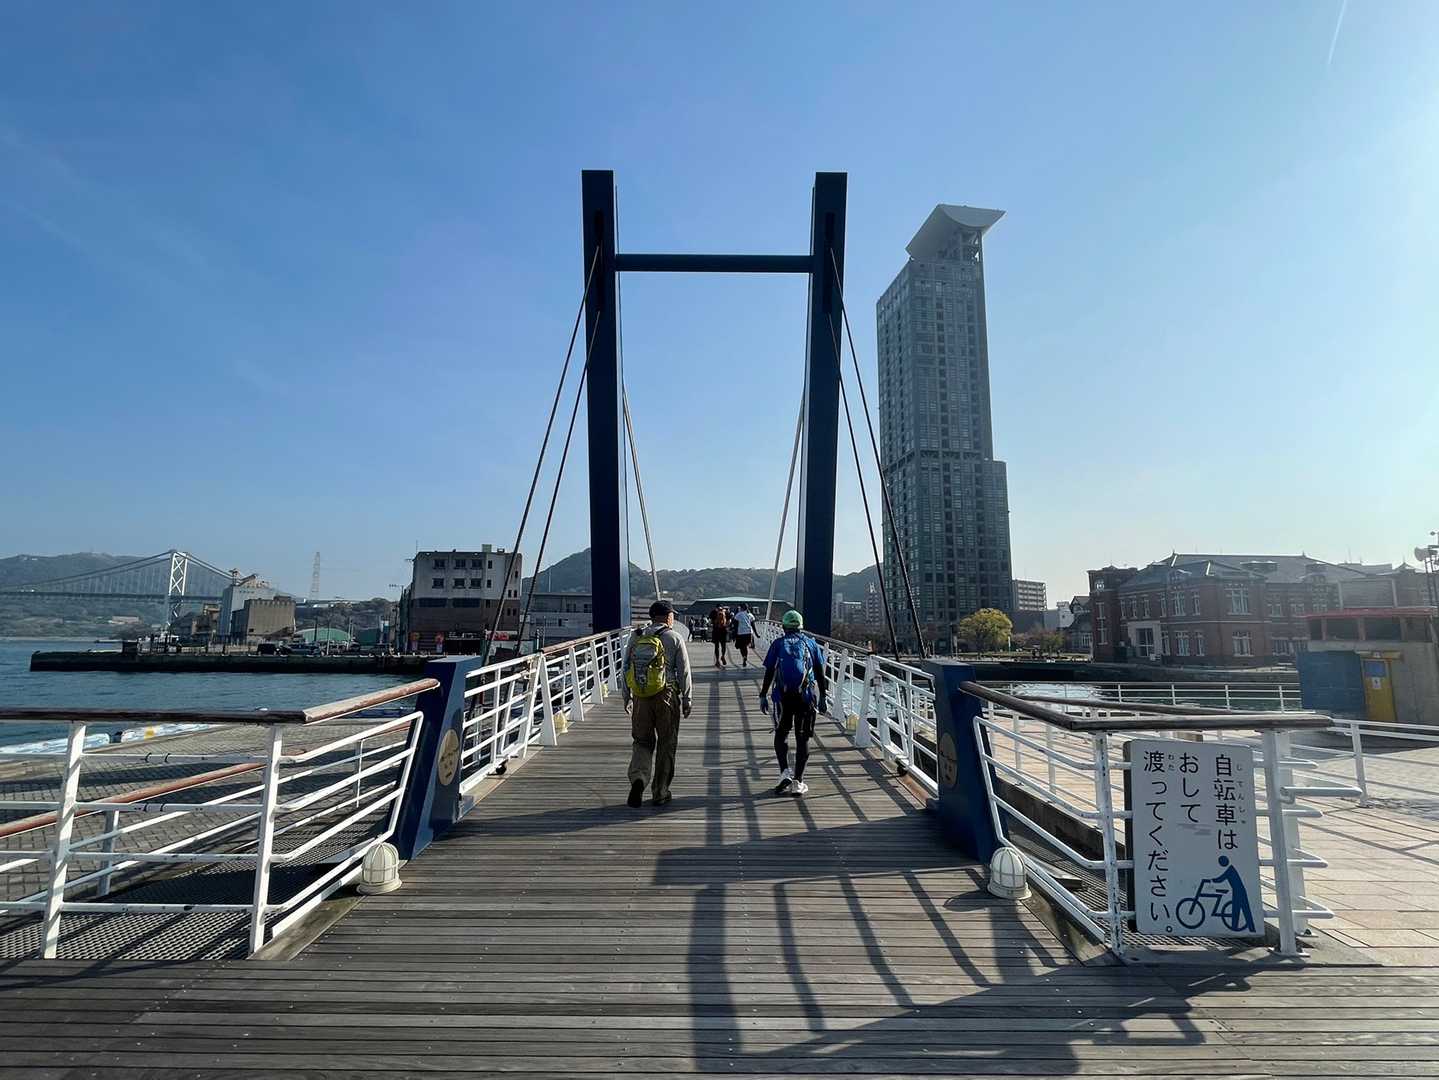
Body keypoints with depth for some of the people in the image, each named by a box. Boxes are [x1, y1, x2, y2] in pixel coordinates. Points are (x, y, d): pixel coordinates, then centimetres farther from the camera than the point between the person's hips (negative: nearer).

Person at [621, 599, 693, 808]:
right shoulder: (674, 638, -3)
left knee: (642, 741, 15)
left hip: (641, 698, 3)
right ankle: (660, 793, 16)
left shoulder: (636, 637, 6)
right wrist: (687, 700, 5)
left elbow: (626, 669, 9)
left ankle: (638, 778, -8)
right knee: (666, 745, 10)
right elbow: (684, 672, -3)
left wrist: (627, 698, 17)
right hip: (667, 697, -2)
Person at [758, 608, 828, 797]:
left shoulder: (778, 643, 6)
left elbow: (769, 673, 2)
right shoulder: (811, 643, 10)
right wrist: (823, 697, 12)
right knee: (802, 738, 8)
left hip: (783, 696, -1)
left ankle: (785, 772, -2)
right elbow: (820, 673, 7)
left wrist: (763, 696, 7)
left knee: (781, 734, 15)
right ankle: (798, 782, 8)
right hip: (806, 696, 1)